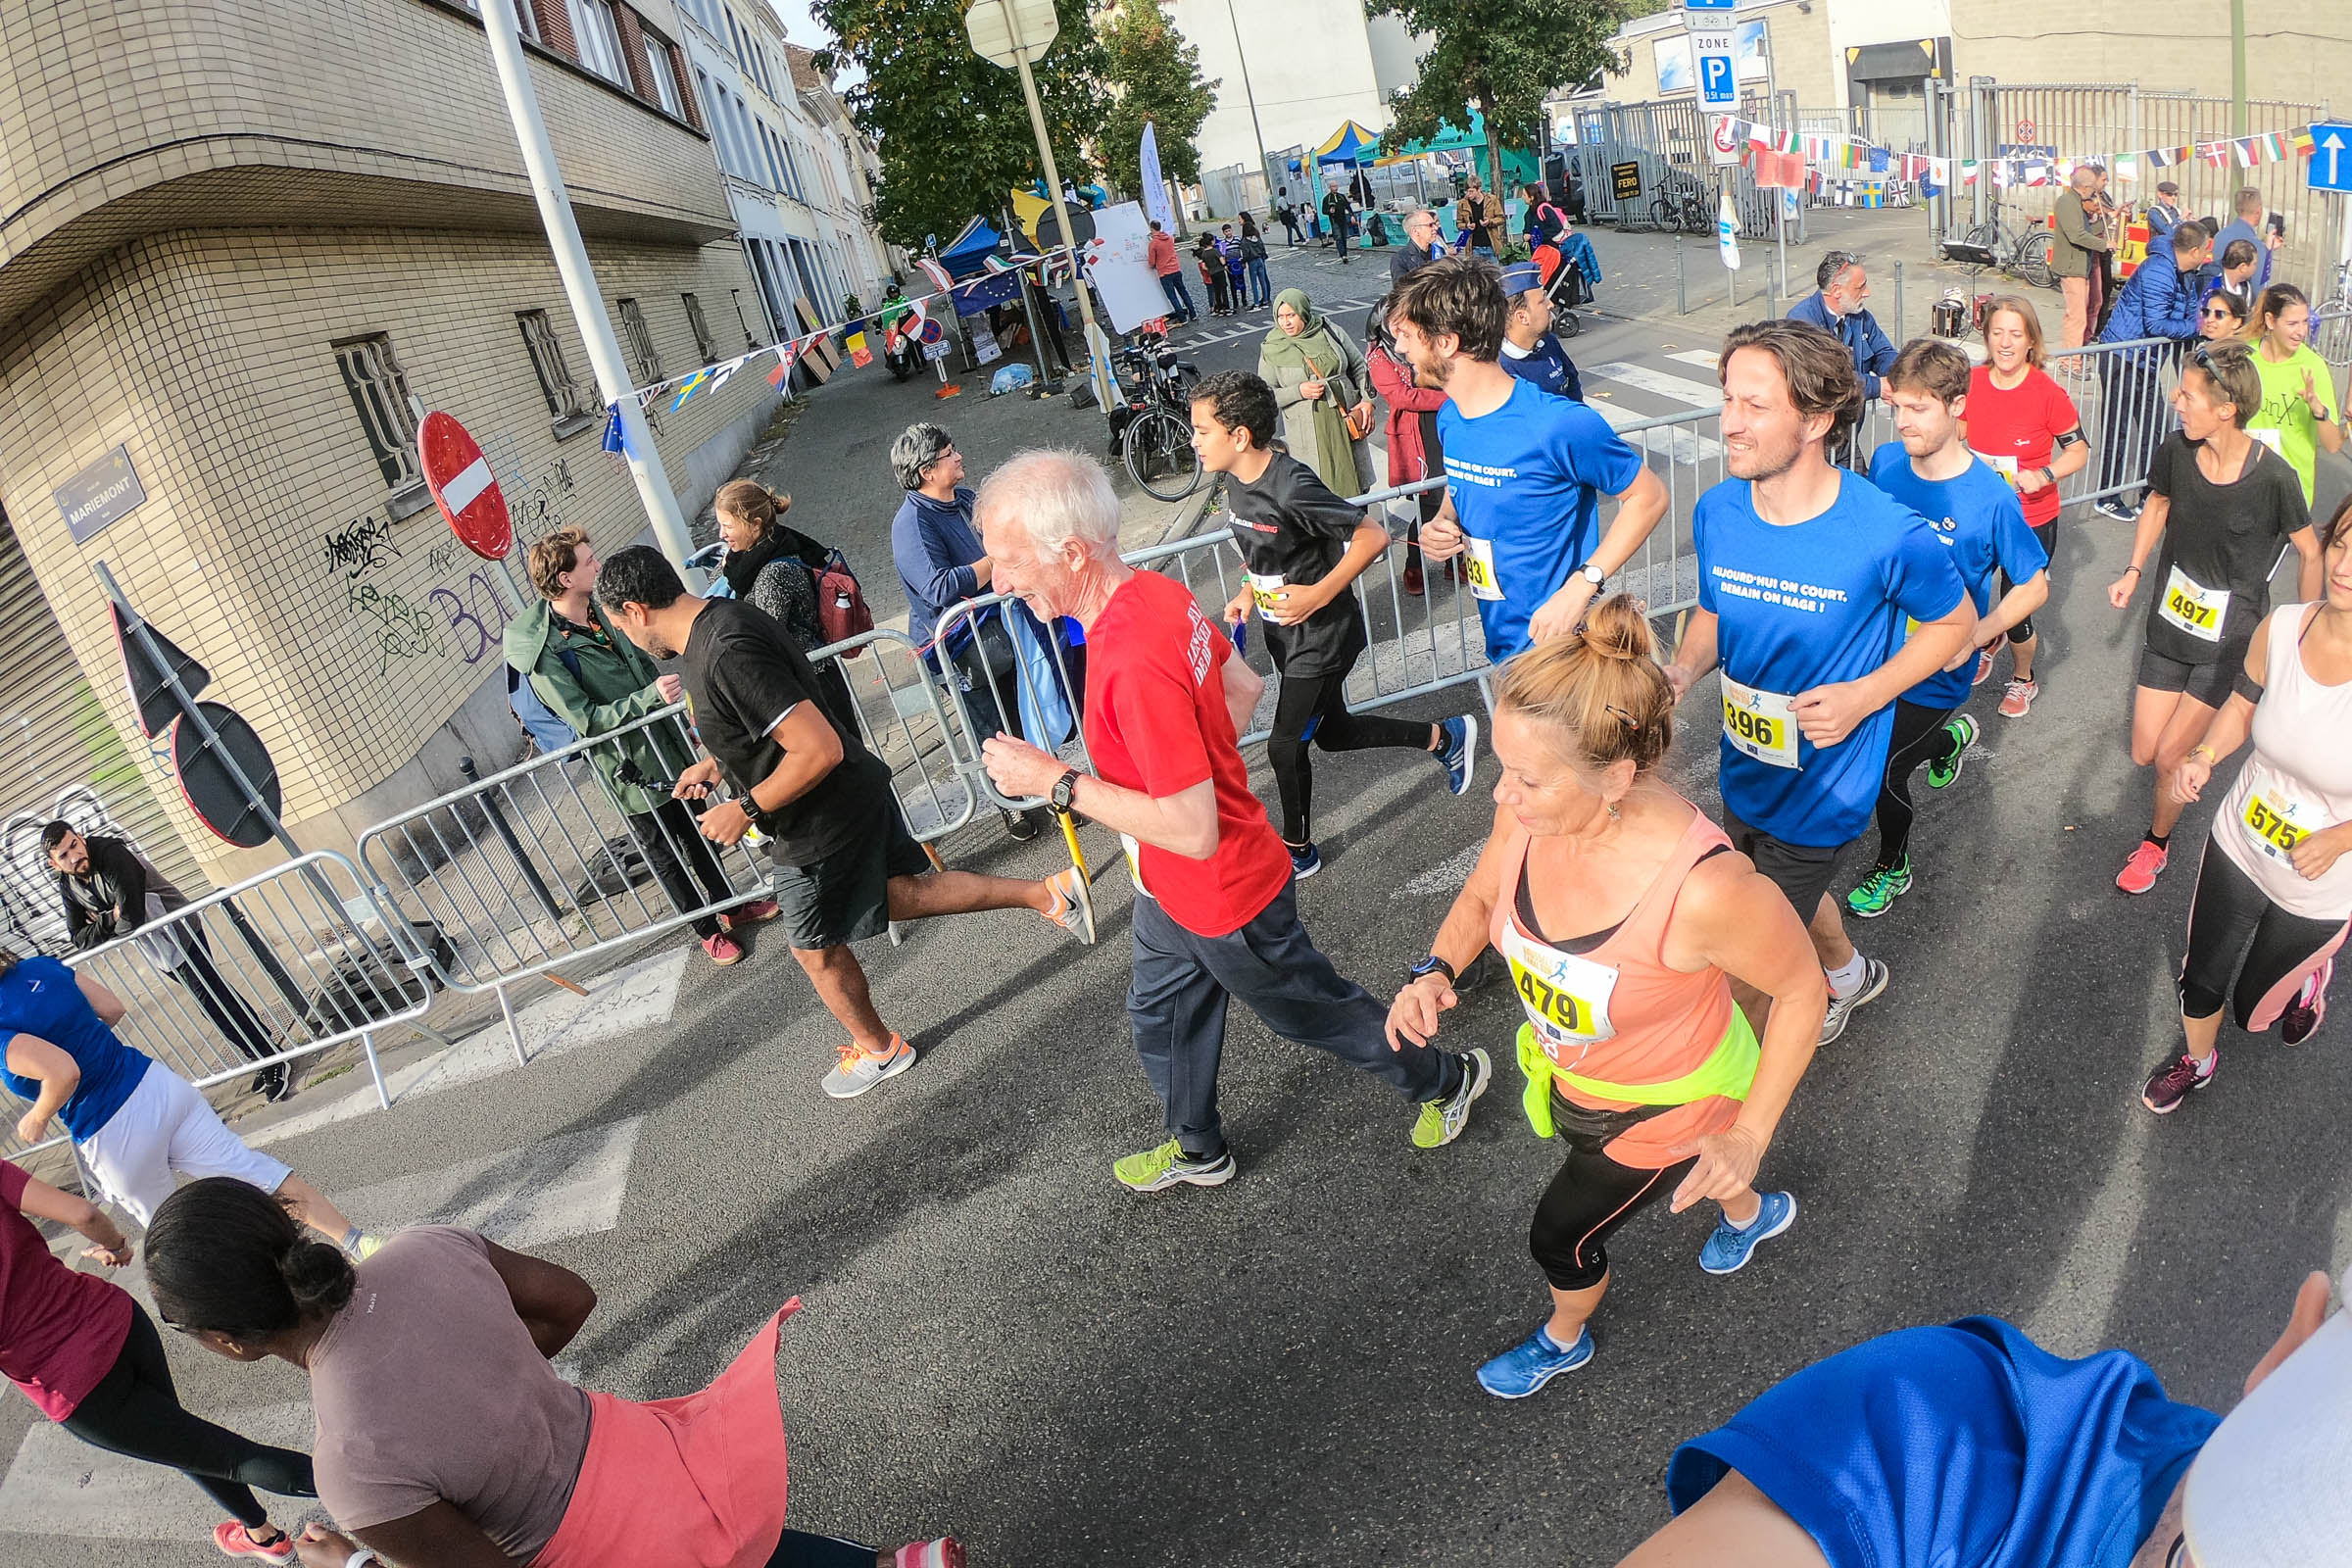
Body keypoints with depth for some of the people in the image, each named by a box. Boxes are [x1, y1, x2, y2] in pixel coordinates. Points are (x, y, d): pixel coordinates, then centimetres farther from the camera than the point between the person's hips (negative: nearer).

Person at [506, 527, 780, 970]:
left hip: (670, 746, 7)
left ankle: (732, 905, 42)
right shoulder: (544, 653, -23)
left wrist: (682, 716, 15)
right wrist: (652, 695, -34)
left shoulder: (603, 610, -1)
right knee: (665, 856, 13)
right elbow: (586, 719, -26)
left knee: (699, 834, 23)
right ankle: (708, 929, 30)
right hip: (631, 770, -7)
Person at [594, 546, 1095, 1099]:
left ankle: (877, 1048, 39)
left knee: (816, 949, 15)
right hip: (858, 791, 9)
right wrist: (715, 764, 13)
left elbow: (819, 751, -33)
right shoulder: (721, 616, 2)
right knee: (898, 894, 22)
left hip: (821, 826, -9)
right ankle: (1048, 893, 21)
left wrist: (747, 810, -21)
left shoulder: (725, 655, -31)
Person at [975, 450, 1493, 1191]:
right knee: (1160, 1018, 27)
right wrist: (1196, 766, 7)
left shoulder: (1135, 663, -37)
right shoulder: (1158, 594, -8)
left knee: (1314, 1010, 18)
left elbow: (1193, 830, -35)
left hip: (1224, 899, -9)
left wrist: (1058, 781, -30)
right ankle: (1197, 1150, 52)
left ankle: (1444, 1080, 43)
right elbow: (1244, 686, 7)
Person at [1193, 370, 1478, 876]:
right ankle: (1444, 738, 38)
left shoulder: (1291, 488, -28)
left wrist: (1319, 594, -26)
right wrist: (1248, 594, 1)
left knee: (1285, 745, 0)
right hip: (1282, 632, 9)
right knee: (1333, 732, 21)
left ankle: (1297, 851, 22)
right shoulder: (1235, 482, -2)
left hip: (1321, 635, -9)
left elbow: (1373, 537, -25)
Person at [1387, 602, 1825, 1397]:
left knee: (1561, 1234, 18)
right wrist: (1435, 971, -24)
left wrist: (1750, 1134, -19)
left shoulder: (1704, 885, -43)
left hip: (1667, 1106, -5)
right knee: (1674, 1172, 35)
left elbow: (1802, 988, -23)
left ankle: (1566, 1337, 55)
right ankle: (1751, 1213, 71)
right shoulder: (1531, 811, -28)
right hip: (1573, 1076, 5)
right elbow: (1480, 898, -5)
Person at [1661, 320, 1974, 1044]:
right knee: (1789, 899, 29)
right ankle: (1849, 974, 61)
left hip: (1823, 788, -5)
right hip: (1742, 769, 5)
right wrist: (1683, 671, -15)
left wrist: (1864, 694, -23)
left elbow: (1955, 622, -7)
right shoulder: (1716, 512, -11)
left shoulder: (1889, 535, -25)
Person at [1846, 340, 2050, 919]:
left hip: (1935, 670, -5)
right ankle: (1951, 735, 52)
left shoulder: (1992, 499, -23)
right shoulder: (1884, 462, -11)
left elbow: (2034, 586, -12)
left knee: (1883, 773, 5)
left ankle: (1892, 868, 36)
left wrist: (1974, 637, -26)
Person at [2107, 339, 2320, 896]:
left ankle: (2157, 842, 22)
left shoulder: (2273, 477, -23)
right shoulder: (2175, 451, -12)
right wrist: (2134, 571, 5)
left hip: (2231, 637, -4)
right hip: (2170, 621, 4)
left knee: (2170, 755, -6)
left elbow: (2310, 553, -8)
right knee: (2142, 754, 8)